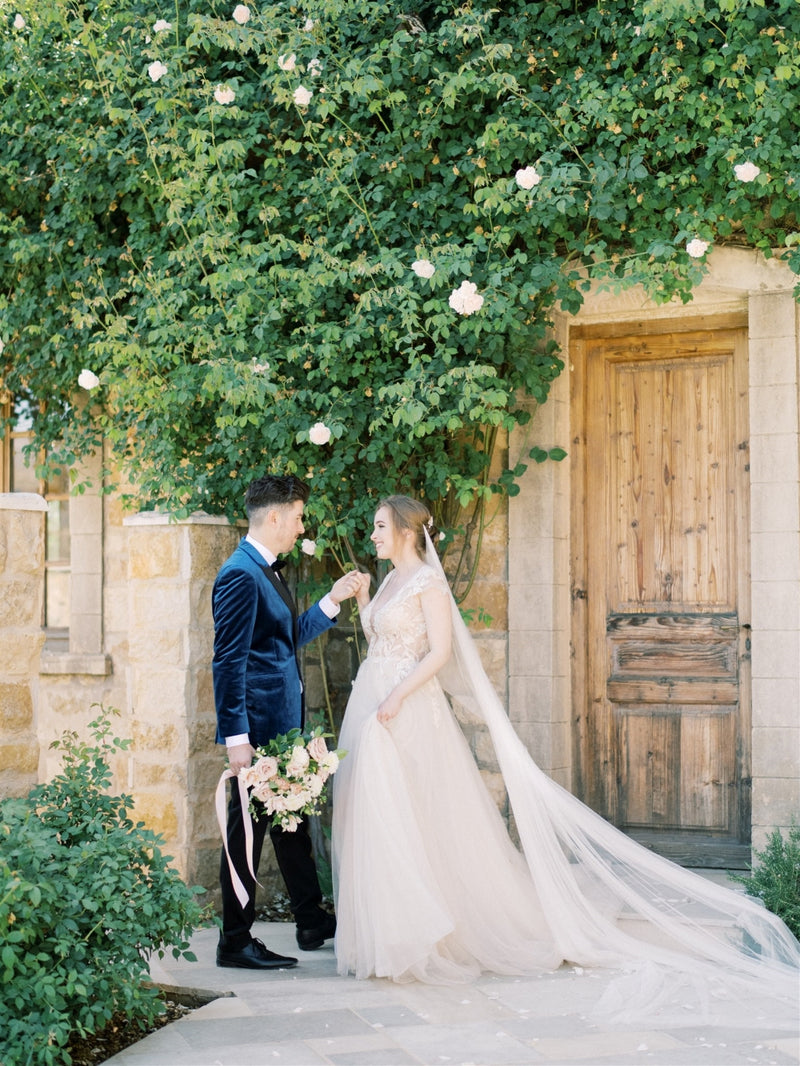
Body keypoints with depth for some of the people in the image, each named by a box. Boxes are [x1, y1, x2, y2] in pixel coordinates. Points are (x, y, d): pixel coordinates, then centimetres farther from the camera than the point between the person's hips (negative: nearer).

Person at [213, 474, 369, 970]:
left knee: (292, 822, 18)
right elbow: (228, 662, -20)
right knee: (247, 831, -1)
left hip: (282, 726, 10)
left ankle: (313, 921, 29)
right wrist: (236, 737, -23)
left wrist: (333, 600, 17)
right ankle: (235, 942, 8)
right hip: (256, 728, -10)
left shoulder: (269, 572, 14)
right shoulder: (241, 575, -17)